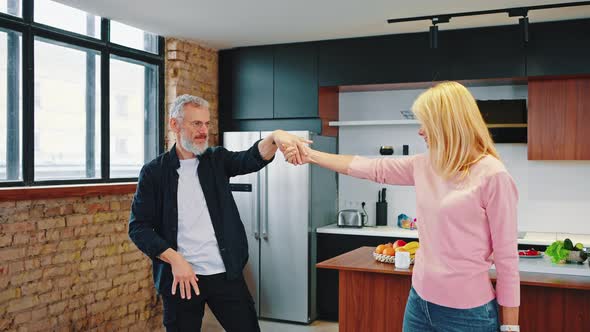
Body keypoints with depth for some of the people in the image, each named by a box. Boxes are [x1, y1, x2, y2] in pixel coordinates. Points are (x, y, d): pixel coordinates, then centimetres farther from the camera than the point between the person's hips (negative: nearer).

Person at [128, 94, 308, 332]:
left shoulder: (217, 160, 5)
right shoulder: (154, 172, -1)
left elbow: (252, 159, -14)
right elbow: (138, 227, -3)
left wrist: (274, 137, -35)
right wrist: (174, 259, -15)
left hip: (226, 274, 2)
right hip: (180, 276, -1)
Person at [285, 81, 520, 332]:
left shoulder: (491, 175, -15)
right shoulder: (423, 166, 3)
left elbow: (506, 255, -13)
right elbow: (371, 168, 10)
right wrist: (311, 155, 14)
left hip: (467, 312, -6)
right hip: (420, 300, 6)